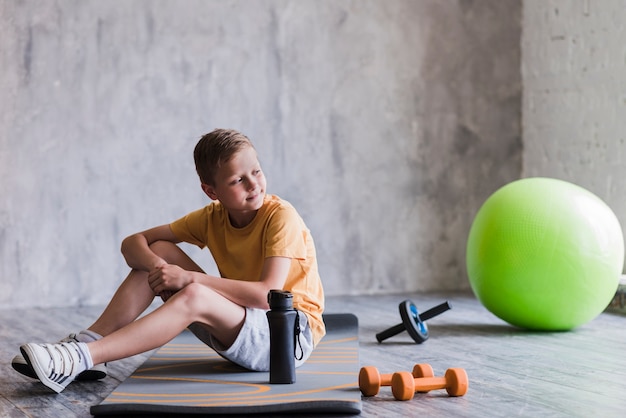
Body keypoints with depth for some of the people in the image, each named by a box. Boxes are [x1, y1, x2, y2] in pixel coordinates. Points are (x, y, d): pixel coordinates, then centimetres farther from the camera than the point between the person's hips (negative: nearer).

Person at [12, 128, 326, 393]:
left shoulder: (281, 216, -17)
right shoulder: (212, 217, 1)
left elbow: (268, 294, -30)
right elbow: (134, 242, 2)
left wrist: (190, 278, -29)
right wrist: (154, 265, -22)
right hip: (240, 326, 7)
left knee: (193, 296, -33)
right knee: (161, 252, -4)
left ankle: (80, 359, -36)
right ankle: (87, 341, -13)